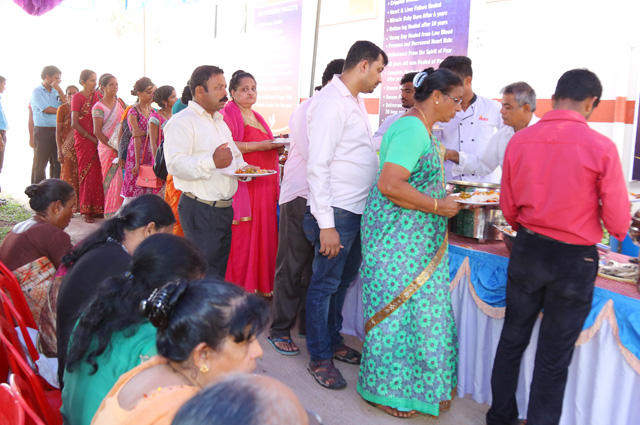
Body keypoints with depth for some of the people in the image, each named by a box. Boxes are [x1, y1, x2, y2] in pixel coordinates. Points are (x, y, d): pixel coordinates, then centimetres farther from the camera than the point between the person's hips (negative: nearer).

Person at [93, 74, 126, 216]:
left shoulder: (120, 103, 12)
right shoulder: (98, 107, -4)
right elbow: (97, 132, -8)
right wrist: (112, 146, -14)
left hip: (122, 148, 5)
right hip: (107, 149, -4)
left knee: (122, 177, 1)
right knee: (112, 179, -5)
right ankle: (111, 213, 3)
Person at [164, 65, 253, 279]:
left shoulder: (220, 121, 21)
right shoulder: (182, 121, -8)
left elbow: (233, 155, 32)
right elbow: (175, 164, -21)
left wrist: (243, 167, 9)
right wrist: (212, 162, -34)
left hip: (225, 208, 8)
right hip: (199, 211, -8)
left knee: (223, 268, 12)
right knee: (205, 274, -7)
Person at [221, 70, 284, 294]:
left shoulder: (257, 117, 22)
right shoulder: (228, 114, -3)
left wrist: (277, 146, 10)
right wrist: (261, 145, -19)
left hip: (265, 186, 8)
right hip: (243, 185, -8)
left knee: (263, 235, 7)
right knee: (241, 236, -6)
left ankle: (261, 284, 16)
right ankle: (238, 286, 4)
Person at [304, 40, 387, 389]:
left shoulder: (356, 101, 14)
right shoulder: (331, 102, -17)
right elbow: (318, 167, -21)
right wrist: (325, 224, -23)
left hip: (359, 210, 10)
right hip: (337, 212, -9)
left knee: (344, 279, 20)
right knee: (325, 284, 4)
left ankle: (333, 341, 37)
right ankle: (319, 357, 19)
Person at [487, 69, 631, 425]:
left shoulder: (520, 140, -5)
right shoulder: (601, 147, -15)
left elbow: (508, 207, 3)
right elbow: (618, 222, -10)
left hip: (527, 250, 4)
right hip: (574, 260, -3)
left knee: (513, 338, 19)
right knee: (554, 355, 10)